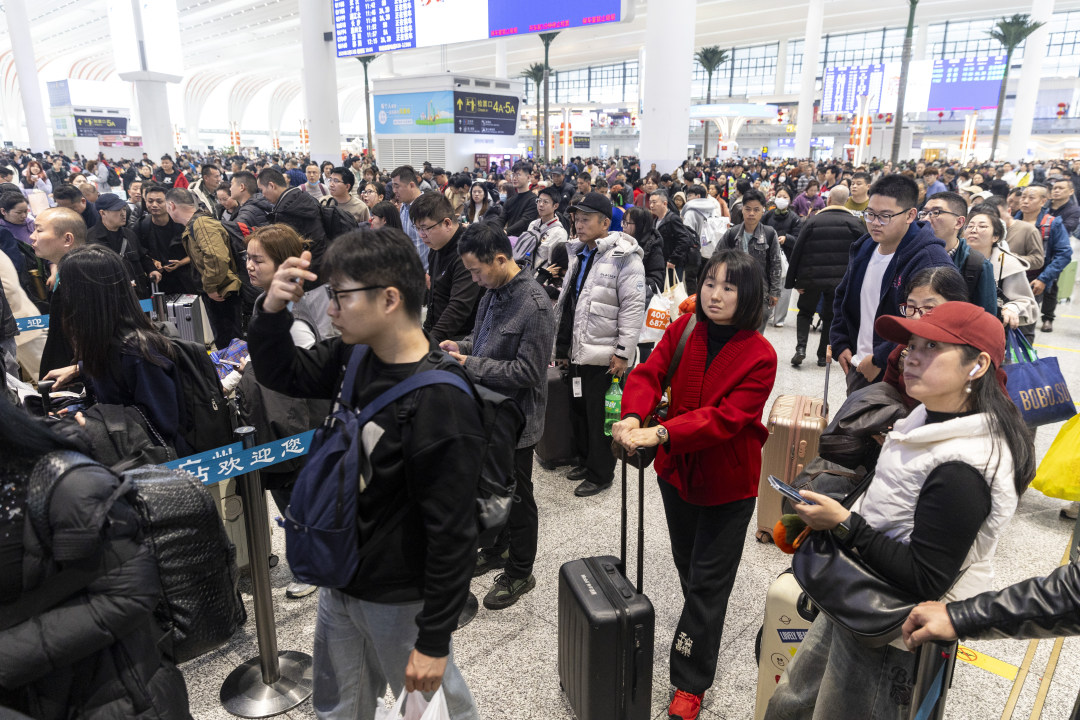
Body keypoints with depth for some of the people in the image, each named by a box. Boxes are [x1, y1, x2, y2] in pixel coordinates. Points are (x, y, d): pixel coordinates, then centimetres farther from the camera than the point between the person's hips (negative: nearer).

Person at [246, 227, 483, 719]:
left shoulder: (441, 403, -30)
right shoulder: (354, 355, -6)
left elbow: (452, 534, -26)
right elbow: (282, 374, 9)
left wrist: (434, 640, -18)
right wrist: (273, 309, -11)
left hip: (399, 601, -7)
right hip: (341, 579, 7)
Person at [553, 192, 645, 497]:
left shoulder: (624, 257, -11)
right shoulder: (578, 254, 14)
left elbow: (633, 307, -15)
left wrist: (623, 352, -18)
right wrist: (561, 347, 19)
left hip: (603, 357, -8)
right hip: (576, 352, 8)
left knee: (600, 416, 2)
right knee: (578, 410, 16)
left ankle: (600, 474, 17)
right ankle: (587, 460, 35)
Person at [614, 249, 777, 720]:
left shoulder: (760, 356, -19)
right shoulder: (683, 330, -5)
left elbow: (727, 416, -28)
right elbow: (648, 373, -15)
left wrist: (661, 434, -39)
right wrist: (633, 417, -36)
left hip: (728, 483, -4)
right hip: (677, 469, 5)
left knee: (708, 582, 5)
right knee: (686, 564, 24)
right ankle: (704, 632, 52)